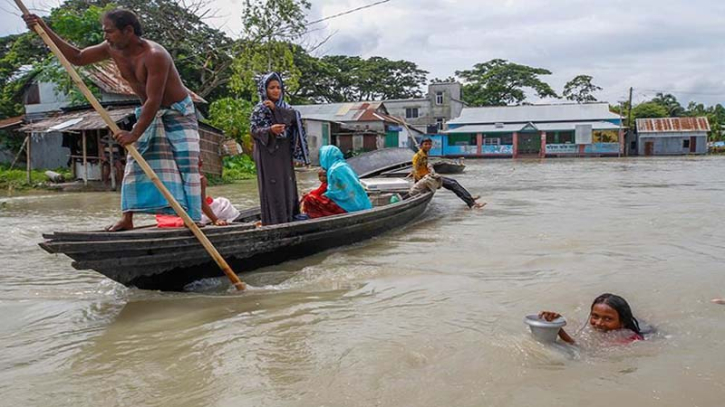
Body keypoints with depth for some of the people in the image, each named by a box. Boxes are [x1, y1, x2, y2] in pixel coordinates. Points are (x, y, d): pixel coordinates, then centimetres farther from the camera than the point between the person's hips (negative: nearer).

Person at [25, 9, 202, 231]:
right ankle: (127, 218, 5)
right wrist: (44, 29, -1)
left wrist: (135, 133, -33)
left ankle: (194, 217, -8)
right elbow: (77, 57, 6)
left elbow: (154, 100, -32)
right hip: (150, 113, 7)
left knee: (187, 166, -13)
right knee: (135, 162, 1)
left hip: (178, 113, -7)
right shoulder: (112, 49, -5)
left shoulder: (155, 55, -29)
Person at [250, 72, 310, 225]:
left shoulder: (285, 107, 13)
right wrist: (270, 130, -27)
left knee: (287, 184, 5)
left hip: (284, 154, 5)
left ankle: (288, 219, 12)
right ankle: (273, 221, -5)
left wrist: (275, 108, -17)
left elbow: (294, 117, -8)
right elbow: (255, 131, -9)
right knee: (271, 186, -8)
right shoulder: (259, 109, -1)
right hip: (268, 153, -5)